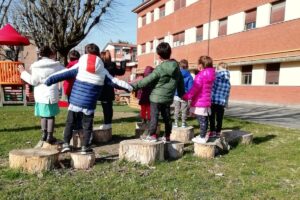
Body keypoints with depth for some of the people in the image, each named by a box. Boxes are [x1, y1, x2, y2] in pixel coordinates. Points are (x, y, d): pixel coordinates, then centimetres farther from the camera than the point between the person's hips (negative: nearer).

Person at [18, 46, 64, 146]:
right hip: (51, 94, 0)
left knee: (43, 115, 13)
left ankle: (44, 135, 16)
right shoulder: (56, 65, -2)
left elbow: (33, 81, -5)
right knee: (51, 115, 7)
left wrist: (23, 72, 6)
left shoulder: (36, 66, -4)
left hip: (40, 95, 1)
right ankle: (49, 137, 9)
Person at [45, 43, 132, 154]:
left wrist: (50, 79, 1)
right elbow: (114, 81, 8)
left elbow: (65, 73, -3)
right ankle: (85, 147, 15)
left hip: (75, 101, 1)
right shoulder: (103, 71, 3)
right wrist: (128, 86, 20)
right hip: (89, 105, 0)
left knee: (70, 123, 14)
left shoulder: (80, 65, 2)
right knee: (87, 126, 12)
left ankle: (66, 143, 12)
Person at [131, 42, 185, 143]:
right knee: (167, 116, 13)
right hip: (168, 97, 7)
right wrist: (181, 94, 26)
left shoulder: (160, 68, -15)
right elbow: (180, 81, 14)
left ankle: (152, 135, 5)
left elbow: (147, 80, -15)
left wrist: (134, 86, -9)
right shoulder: (176, 66, 4)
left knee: (154, 116, 1)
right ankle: (167, 136, 21)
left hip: (157, 97, -6)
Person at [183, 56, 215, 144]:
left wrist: (186, 97, -11)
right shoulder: (210, 75, 13)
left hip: (199, 103, -9)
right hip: (206, 102, 9)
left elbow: (195, 88, -19)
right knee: (204, 120, 14)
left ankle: (202, 138, 2)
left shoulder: (201, 75, -15)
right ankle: (203, 135, 23)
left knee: (201, 120, -4)